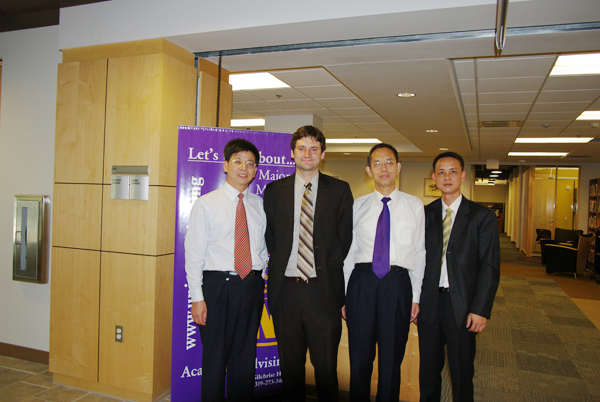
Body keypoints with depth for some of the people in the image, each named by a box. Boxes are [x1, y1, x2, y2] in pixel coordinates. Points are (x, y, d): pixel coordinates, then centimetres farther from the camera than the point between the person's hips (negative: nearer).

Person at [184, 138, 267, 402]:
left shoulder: (261, 205, 9)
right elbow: (194, 253, -4)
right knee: (214, 358, 5)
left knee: (245, 357, 13)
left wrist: (260, 281, 5)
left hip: (252, 285, 3)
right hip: (218, 284, -3)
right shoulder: (206, 204, -1)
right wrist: (197, 297, -10)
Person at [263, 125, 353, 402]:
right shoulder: (274, 190, 9)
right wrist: (280, 268, 1)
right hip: (285, 288, 2)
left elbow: (344, 238, 3)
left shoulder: (340, 190, 4)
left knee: (326, 364, 6)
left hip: (323, 289, -1)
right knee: (290, 364, 13)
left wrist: (328, 270, -3)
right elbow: (268, 237, 9)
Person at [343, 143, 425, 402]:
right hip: (362, 281, 1)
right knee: (360, 355, 9)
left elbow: (419, 253, 6)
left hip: (397, 283, 0)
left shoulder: (414, 206, 7)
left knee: (392, 357, 10)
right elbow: (348, 251, 7)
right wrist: (343, 294, 5)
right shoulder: (358, 206, 8)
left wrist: (416, 296, 2)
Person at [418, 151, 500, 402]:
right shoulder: (425, 214, 5)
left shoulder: (482, 216, -2)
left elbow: (490, 267, -6)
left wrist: (481, 310, -12)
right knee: (428, 369, 15)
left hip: (462, 305, -2)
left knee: (462, 372, 12)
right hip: (429, 303, 2)